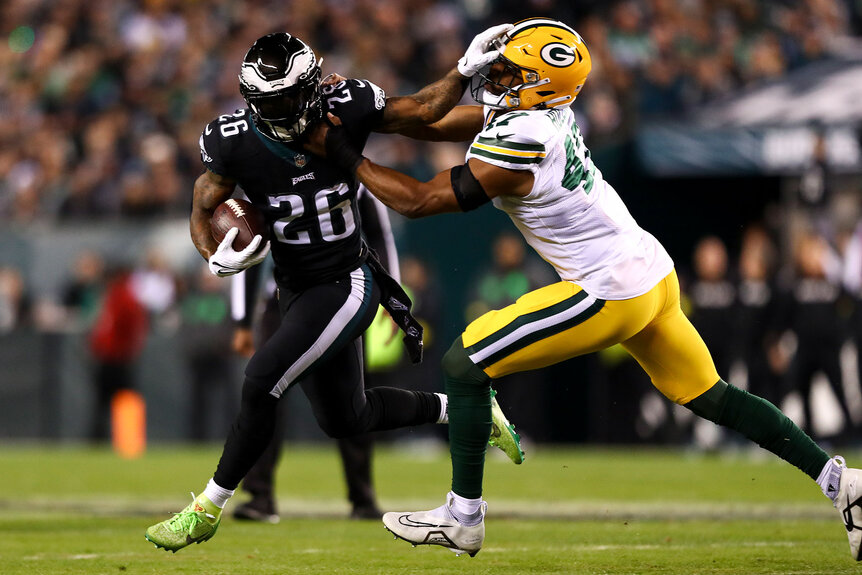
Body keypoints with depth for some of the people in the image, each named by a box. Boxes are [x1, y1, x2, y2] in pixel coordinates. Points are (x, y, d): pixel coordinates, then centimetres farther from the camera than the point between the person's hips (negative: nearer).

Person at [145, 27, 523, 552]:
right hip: (297, 290, 5)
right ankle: (455, 407, 39)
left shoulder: (346, 110, -16)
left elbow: (423, 111, 0)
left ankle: (207, 509, -8)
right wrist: (218, 259, -26)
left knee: (262, 381, -20)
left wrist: (467, 70, -13)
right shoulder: (236, 143, -14)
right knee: (344, 420, 16)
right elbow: (202, 213, -5)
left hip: (347, 285, -4)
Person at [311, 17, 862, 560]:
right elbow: (434, 123, 15)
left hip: (609, 293, -9)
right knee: (708, 394, 20)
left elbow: (417, 200, -13)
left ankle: (463, 517, 6)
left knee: (466, 363, -1)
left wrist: (346, 155, -5)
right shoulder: (543, 110, 3)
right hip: (654, 271, 9)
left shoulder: (514, 149, -22)